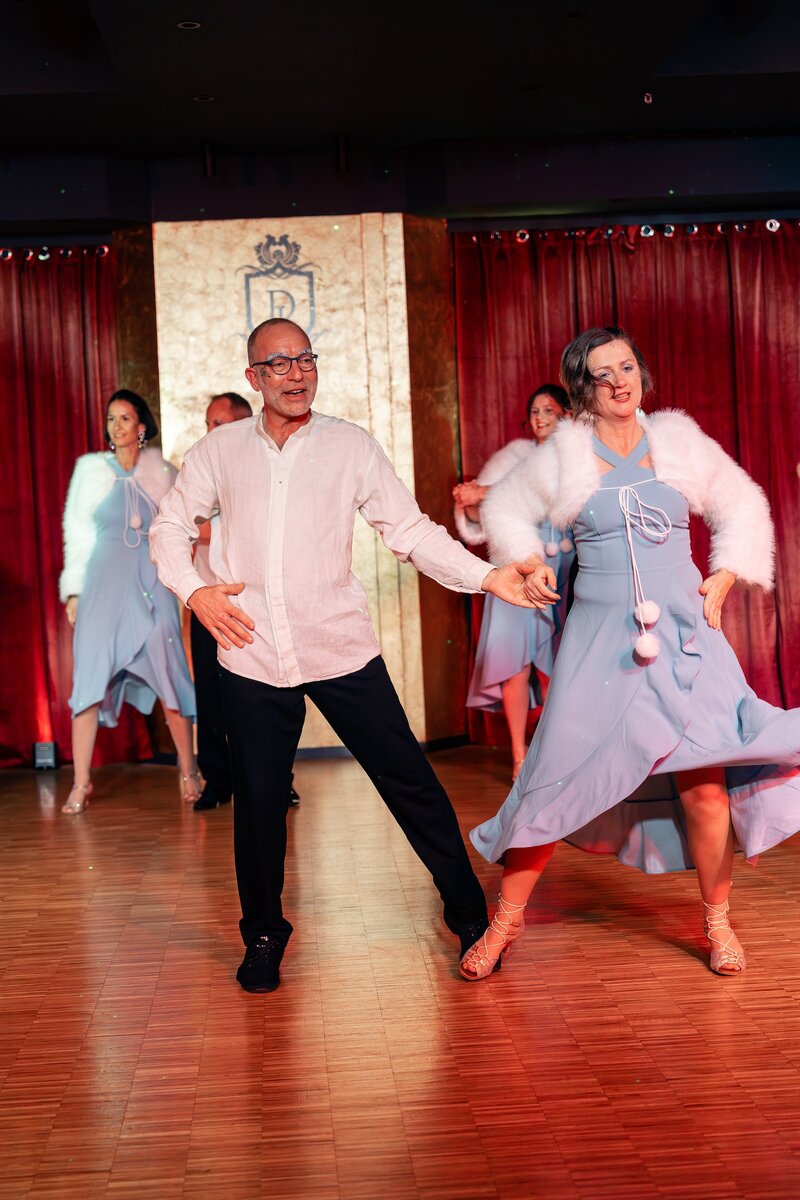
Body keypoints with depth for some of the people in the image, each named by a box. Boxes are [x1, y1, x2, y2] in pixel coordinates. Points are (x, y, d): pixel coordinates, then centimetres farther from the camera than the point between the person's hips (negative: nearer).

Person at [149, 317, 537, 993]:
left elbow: (410, 529, 0)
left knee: (410, 783, 1)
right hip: (252, 655, 1)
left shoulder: (351, 446, 2)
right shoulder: (219, 454, 6)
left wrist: (487, 576, -12)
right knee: (259, 800, 7)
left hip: (342, 648, -1)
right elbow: (170, 526, 16)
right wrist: (193, 590, -1)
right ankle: (263, 937, 27)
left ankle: (469, 913, 17)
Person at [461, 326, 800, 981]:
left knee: (704, 783, -6)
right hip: (600, 639, -1)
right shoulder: (566, 454, 3)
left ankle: (717, 920, 17)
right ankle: (507, 919, 16)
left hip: (683, 637, 1)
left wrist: (723, 580, 7)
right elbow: (506, 508, 16)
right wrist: (531, 563, 3)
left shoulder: (679, 442, 6)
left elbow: (743, 508, 16)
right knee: (557, 778, -2)